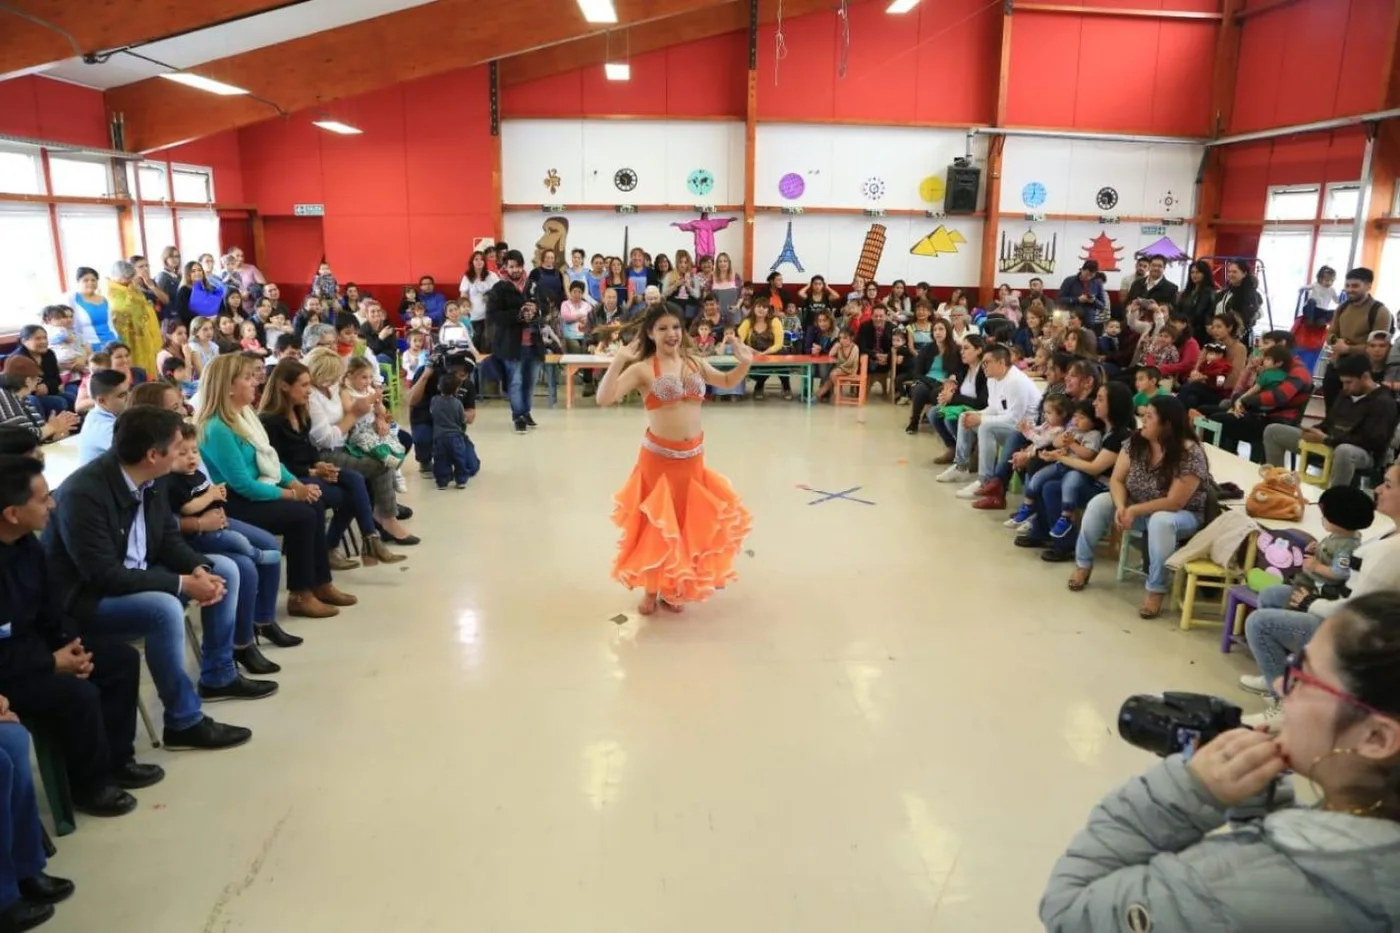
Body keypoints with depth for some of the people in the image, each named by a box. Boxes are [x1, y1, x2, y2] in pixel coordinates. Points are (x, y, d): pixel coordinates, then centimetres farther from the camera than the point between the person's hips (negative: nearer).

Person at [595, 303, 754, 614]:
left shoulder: (694, 363, 6)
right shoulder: (642, 368, -10)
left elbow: (727, 382, 23)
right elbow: (604, 399, -21)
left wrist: (745, 363, 4)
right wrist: (618, 361, -30)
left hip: (693, 457, 5)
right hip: (658, 457, -5)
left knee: (689, 521, 13)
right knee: (658, 522, 6)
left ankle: (672, 589, 31)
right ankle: (651, 589, 26)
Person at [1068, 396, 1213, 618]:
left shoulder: (1190, 454, -26)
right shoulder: (1136, 441, -8)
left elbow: (1174, 502, -27)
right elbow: (1117, 479, -7)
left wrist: (1133, 511, -27)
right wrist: (1121, 507, -26)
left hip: (1182, 516, -6)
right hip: (1138, 509, 6)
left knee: (1160, 522, -38)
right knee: (1099, 503, -16)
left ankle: (1155, 591, -26)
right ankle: (1083, 565, -3)